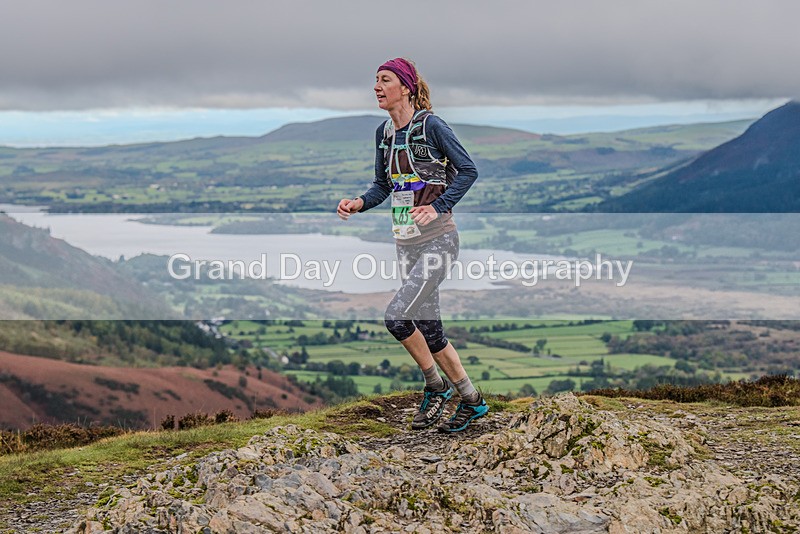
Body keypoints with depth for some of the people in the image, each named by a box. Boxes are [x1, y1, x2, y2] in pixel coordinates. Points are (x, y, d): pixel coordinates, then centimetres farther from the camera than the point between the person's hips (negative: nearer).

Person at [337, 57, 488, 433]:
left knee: (396, 316, -18)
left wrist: (437, 207, -20)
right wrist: (358, 204, -4)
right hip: (406, 243, 8)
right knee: (428, 328, 9)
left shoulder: (431, 126, -11)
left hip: (438, 239, -8)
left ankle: (436, 386, 4)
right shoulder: (383, 133, 10)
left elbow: (468, 171, -9)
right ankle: (472, 401, 22)